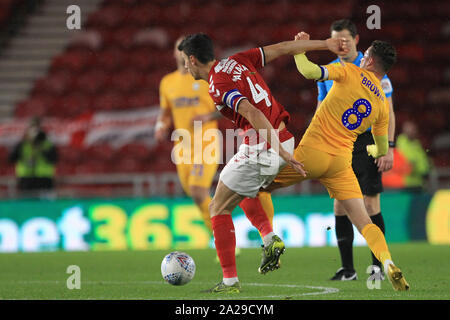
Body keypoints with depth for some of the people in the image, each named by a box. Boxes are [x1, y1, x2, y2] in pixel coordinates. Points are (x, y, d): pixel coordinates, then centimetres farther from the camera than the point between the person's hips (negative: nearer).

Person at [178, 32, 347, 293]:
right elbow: (284, 48, 14)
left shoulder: (218, 88, -14)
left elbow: (254, 114, -25)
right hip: (284, 140, 9)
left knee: (219, 208, 4)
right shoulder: (238, 61, 11)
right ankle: (270, 238, 12)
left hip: (261, 149, -9)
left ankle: (230, 281, 2)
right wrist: (325, 44, 22)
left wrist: (281, 152, -27)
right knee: (245, 191, 32)